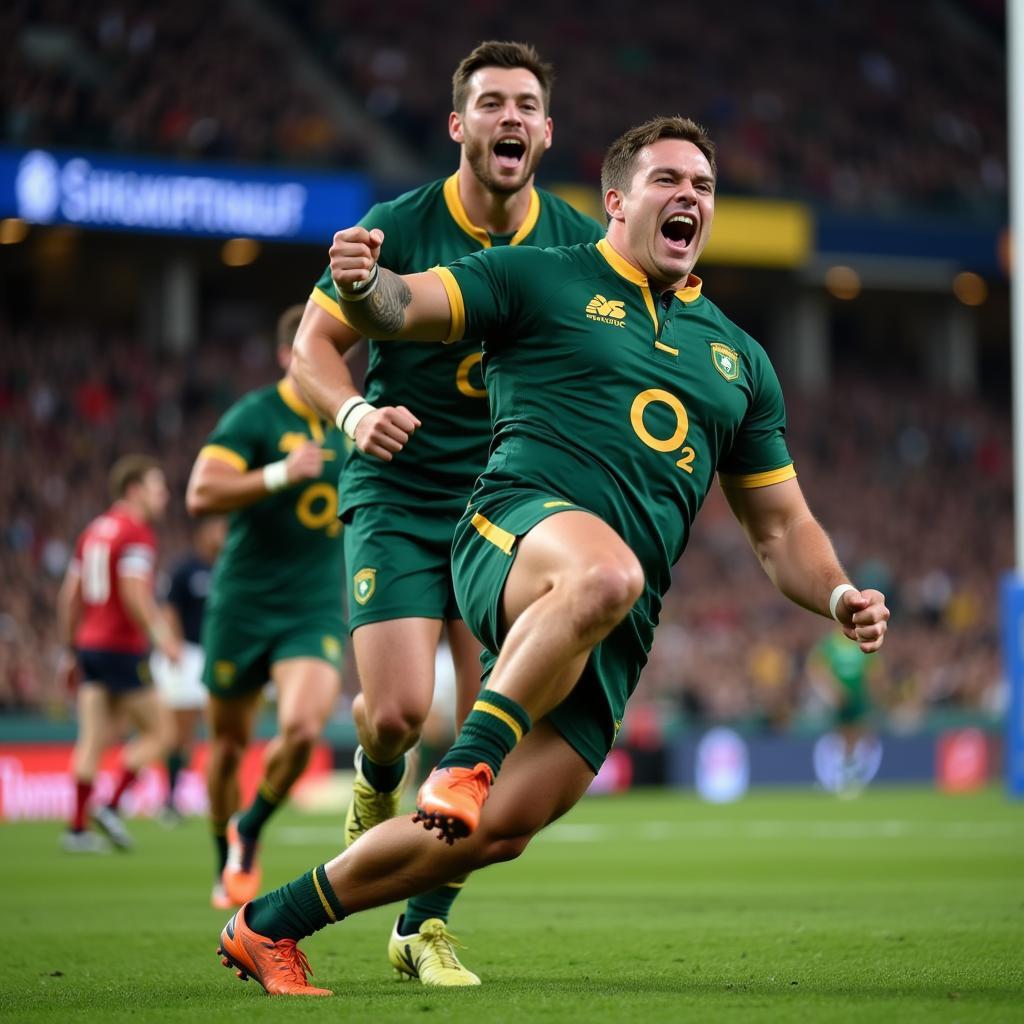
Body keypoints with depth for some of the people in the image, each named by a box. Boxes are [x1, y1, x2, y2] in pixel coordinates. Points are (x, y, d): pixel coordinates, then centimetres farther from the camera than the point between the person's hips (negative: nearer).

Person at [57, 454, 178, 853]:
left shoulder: (94, 530, 16)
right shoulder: (137, 533, -9)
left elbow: (69, 596, 16)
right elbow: (134, 593, -21)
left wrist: (69, 650, 21)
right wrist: (162, 636, -18)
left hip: (90, 644, 8)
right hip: (123, 648, -8)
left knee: (92, 740, 5)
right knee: (156, 733, 3)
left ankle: (77, 828, 0)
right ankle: (111, 807, -7)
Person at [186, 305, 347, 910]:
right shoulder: (253, 417, -8)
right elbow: (201, 496, -20)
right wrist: (281, 474, -27)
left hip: (315, 611, 3)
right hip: (243, 606, -2)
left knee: (303, 726, -21)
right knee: (229, 744, 8)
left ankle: (249, 833, 6)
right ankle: (227, 866, 32)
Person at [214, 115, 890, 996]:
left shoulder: (738, 358, 25)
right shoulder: (541, 281, 10)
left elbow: (780, 528, 28)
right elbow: (397, 310, 0)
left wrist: (840, 597, 8)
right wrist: (363, 285, -25)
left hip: (619, 635, 5)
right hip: (520, 530, -5)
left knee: (499, 829, -8)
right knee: (605, 573, -43)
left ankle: (271, 925, 11)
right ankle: (469, 756, -26)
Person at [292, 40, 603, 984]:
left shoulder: (579, 243, 2)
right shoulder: (399, 228, -7)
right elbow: (314, 345, -1)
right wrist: (354, 411, -20)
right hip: (398, 494, -2)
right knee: (399, 711, -15)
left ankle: (424, 925, 10)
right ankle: (378, 782, 24)